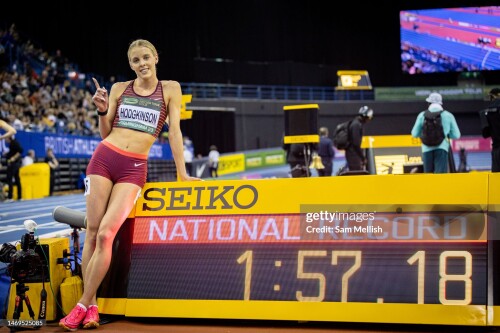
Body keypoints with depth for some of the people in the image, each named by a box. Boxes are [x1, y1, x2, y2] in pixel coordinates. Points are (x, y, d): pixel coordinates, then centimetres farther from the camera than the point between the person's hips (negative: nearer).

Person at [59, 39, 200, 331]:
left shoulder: (170, 89, 6)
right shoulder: (119, 89, 11)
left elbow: (174, 130, 3)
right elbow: (105, 134, 14)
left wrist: (182, 173, -1)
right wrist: (102, 111, -4)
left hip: (134, 168, -2)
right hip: (103, 158, 3)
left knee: (106, 234, -14)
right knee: (92, 232, -3)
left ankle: (83, 305, -6)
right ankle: (92, 307, 3)